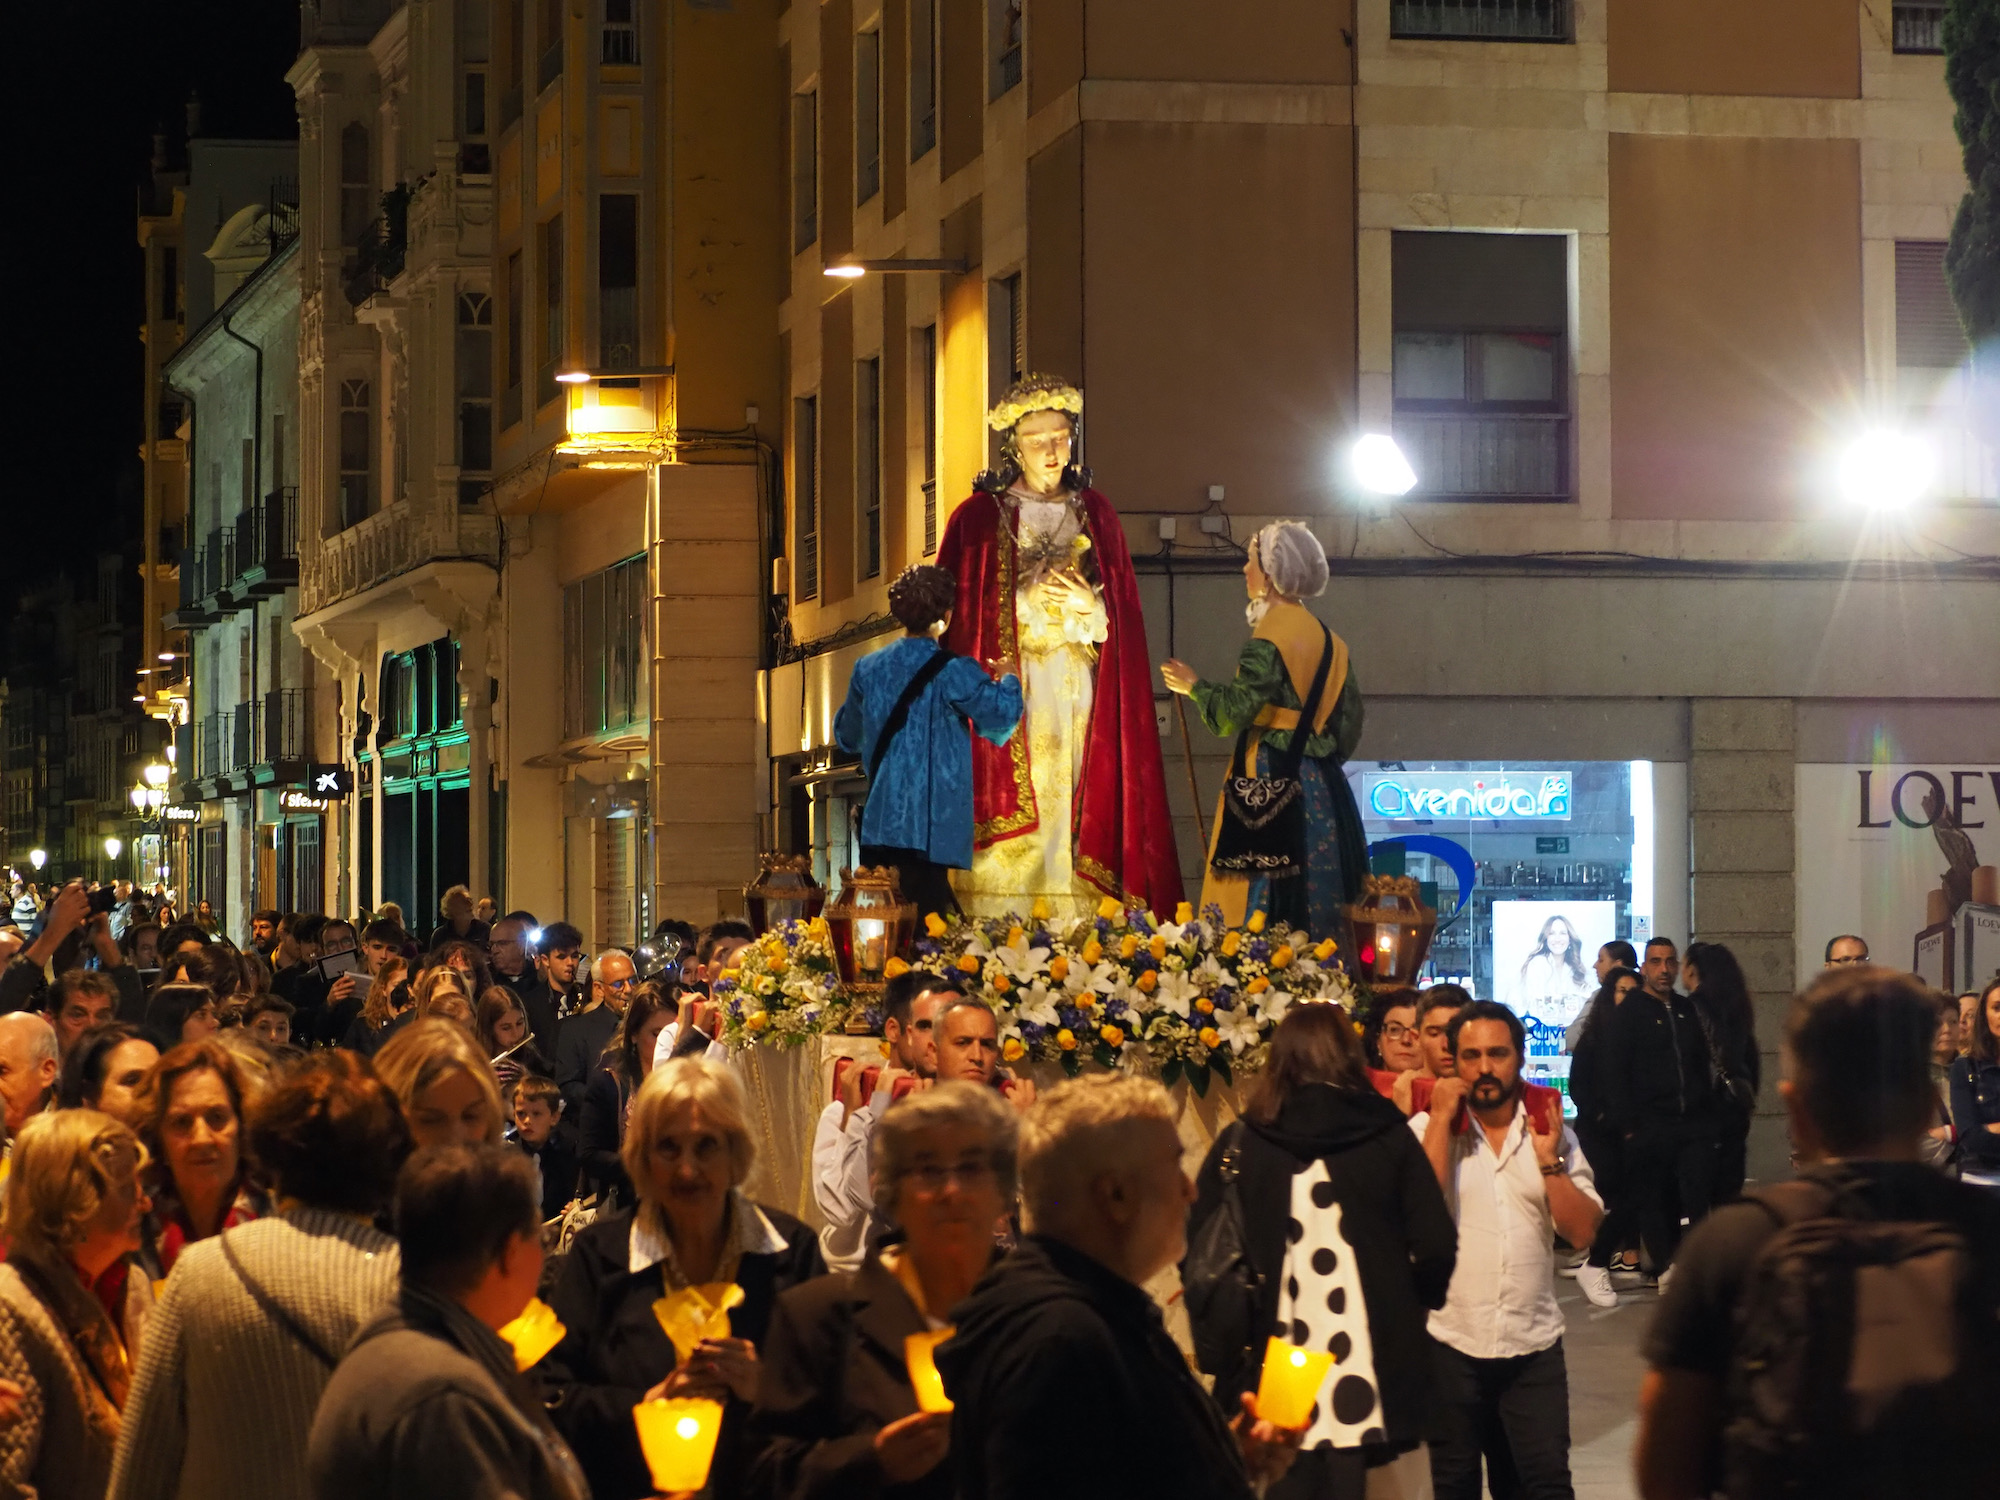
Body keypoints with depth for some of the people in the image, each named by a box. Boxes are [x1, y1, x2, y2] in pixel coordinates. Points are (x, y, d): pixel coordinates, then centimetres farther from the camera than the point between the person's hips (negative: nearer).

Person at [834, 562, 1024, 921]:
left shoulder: (867, 669, 9)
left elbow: (847, 737, 21)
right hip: (929, 830, -5)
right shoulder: (952, 672, -9)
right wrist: (1008, 682, 8)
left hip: (878, 825, 5)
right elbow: (1001, 717, -13)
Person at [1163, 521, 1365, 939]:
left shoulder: (1270, 638, -12)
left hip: (1272, 779, -8)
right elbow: (1349, 720, 13)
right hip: (1322, 787, 8)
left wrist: (1194, 686, -1)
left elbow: (1231, 714, -17)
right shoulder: (1328, 639, 13)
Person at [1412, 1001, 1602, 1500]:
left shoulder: (1553, 1135, 5)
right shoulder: (1428, 1130, -1)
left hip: (1533, 1346, 1)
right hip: (1448, 1343, -1)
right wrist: (1442, 1117, -15)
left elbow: (1582, 1231, -1)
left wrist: (1548, 1160, -11)